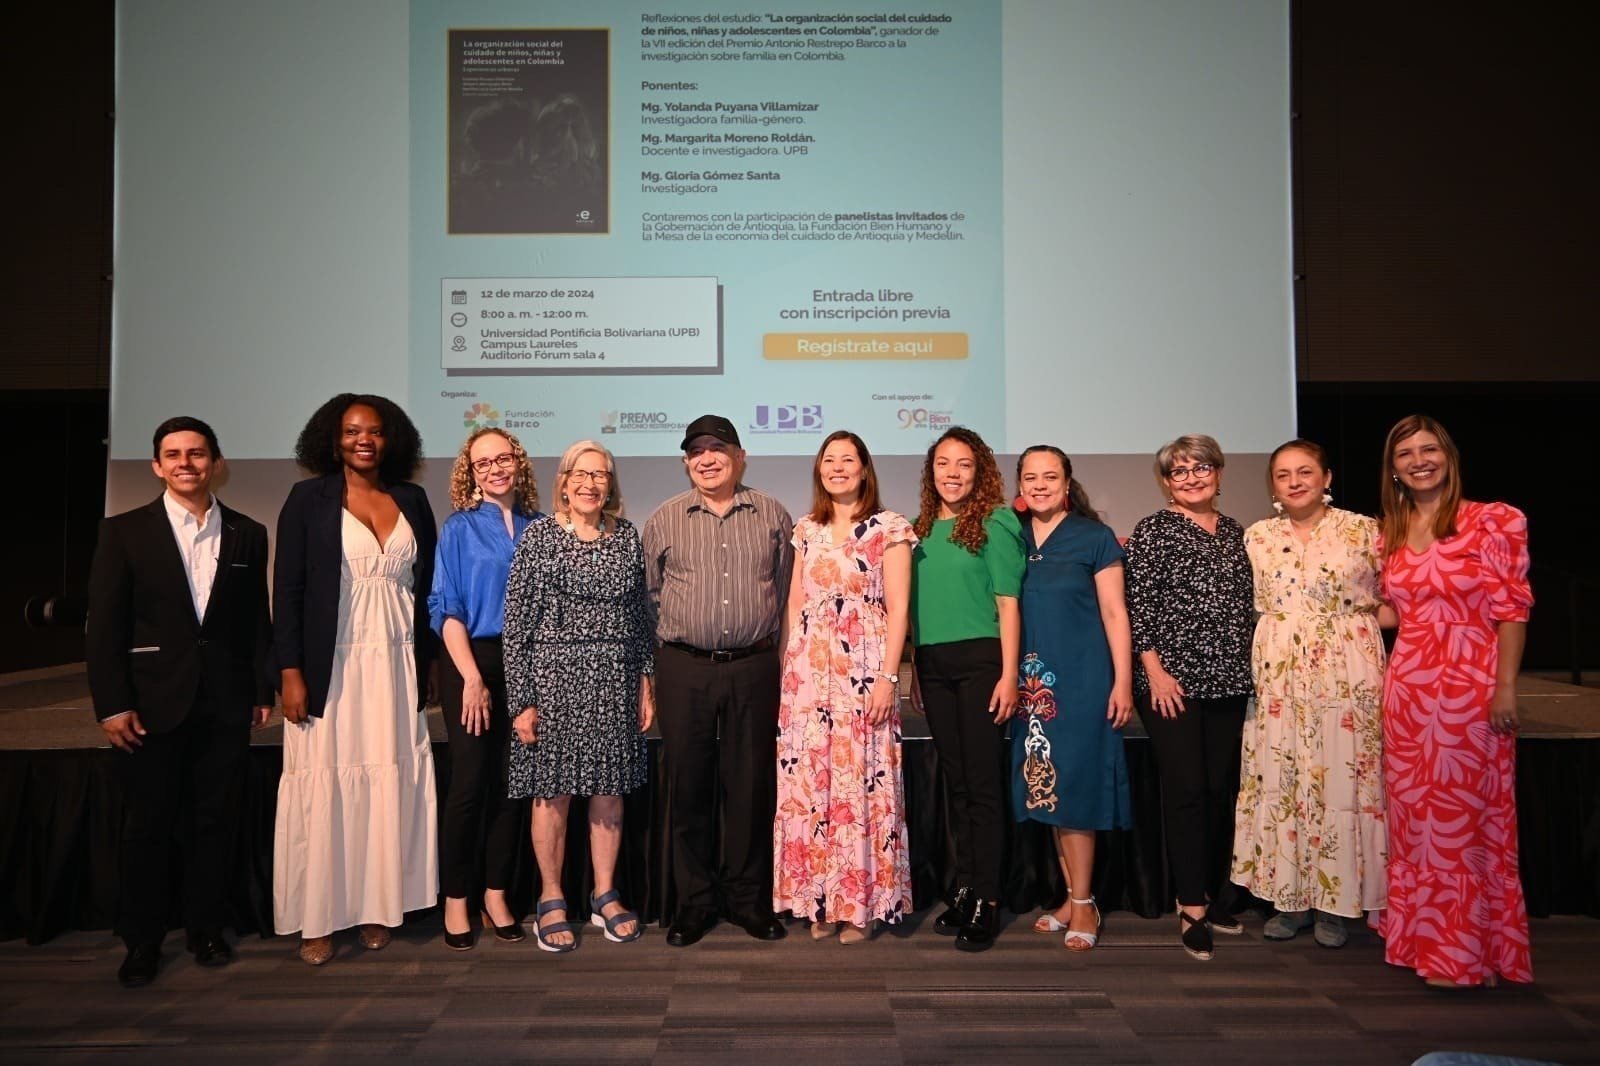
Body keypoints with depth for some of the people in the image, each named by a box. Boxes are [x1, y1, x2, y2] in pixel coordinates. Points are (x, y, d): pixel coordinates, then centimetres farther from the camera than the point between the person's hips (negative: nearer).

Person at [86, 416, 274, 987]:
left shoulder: (248, 534, 5)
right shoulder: (125, 530, -1)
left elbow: (256, 620, 8)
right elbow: (104, 625, -3)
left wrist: (262, 690, 5)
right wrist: (112, 704, -9)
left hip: (226, 703, 2)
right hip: (153, 702, -1)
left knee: (215, 821, 9)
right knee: (148, 826, 7)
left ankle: (206, 929, 23)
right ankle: (142, 941, 21)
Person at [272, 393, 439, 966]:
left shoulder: (412, 500, 10)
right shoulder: (309, 498, 1)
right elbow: (287, 589, -2)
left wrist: (429, 662, 8)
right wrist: (291, 672, -9)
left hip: (396, 667, 3)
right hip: (331, 667, -3)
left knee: (390, 785, 4)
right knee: (324, 787, 0)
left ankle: (376, 907, 16)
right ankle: (317, 918, 10)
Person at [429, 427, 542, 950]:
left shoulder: (536, 528, 9)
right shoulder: (460, 528, 1)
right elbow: (447, 610, -4)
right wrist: (473, 678, -12)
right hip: (471, 661, -3)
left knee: (510, 782, 6)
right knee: (469, 782, -3)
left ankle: (496, 894, 17)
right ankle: (455, 899, 11)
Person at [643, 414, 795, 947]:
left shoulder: (773, 516, 7)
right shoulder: (663, 521, 6)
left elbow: (786, 590, 11)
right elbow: (651, 594, 12)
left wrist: (761, 643, 9)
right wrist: (684, 633, 10)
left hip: (753, 668, 0)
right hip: (684, 669, 0)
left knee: (751, 787, 5)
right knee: (688, 787, 5)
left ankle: (750, 900, 19)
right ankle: (692, 903, 18)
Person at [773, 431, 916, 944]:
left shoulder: (889, 528, -1)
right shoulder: (807, 530, 13)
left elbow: (897, 608, -6)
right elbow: (794, 604, 16)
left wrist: (888, 676, -13)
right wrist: (788, 667, 8)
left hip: (864, 667, -4)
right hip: (807, 669, 5)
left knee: (860, 782, -3)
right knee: (808, 781, 5)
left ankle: (860, 903, 11)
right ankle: (818, 901, 17)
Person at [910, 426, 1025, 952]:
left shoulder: (995, 524, -3)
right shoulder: (921, 528, 11)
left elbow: (1008, 603, -7)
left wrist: (1008, 674, -12)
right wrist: (914, 670, 13)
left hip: (979, 661, -5)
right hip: (933, 665, 5)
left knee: (983, 782, -1)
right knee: (955, 780, 11)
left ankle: (987, 900, 8)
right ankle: (964, 889, 20)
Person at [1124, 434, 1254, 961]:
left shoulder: (1235, 532, 14)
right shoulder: (1152, 531, -3)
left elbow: (1247, 604, 18)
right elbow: (1137, 604, -8)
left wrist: (1248, 665, 13)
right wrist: (1154, 670, -14)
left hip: (1227, 680, 6)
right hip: (1172, 679, -5)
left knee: (1222, 788, 8)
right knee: (1186, 787, -5)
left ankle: (1211, 894, 21)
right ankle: (1193, 907, 2)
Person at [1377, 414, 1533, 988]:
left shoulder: (1493, 522, -4)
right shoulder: (1392, 533, 11)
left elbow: (1511, 610, -8)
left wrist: (1506, 687, -13)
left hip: (1471, 686, -5)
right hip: (1408, 686, 5)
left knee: (1464, 815, 1)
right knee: (1413, 814, 10)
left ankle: (1463, 951, 14)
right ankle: (1420, 937, 23)